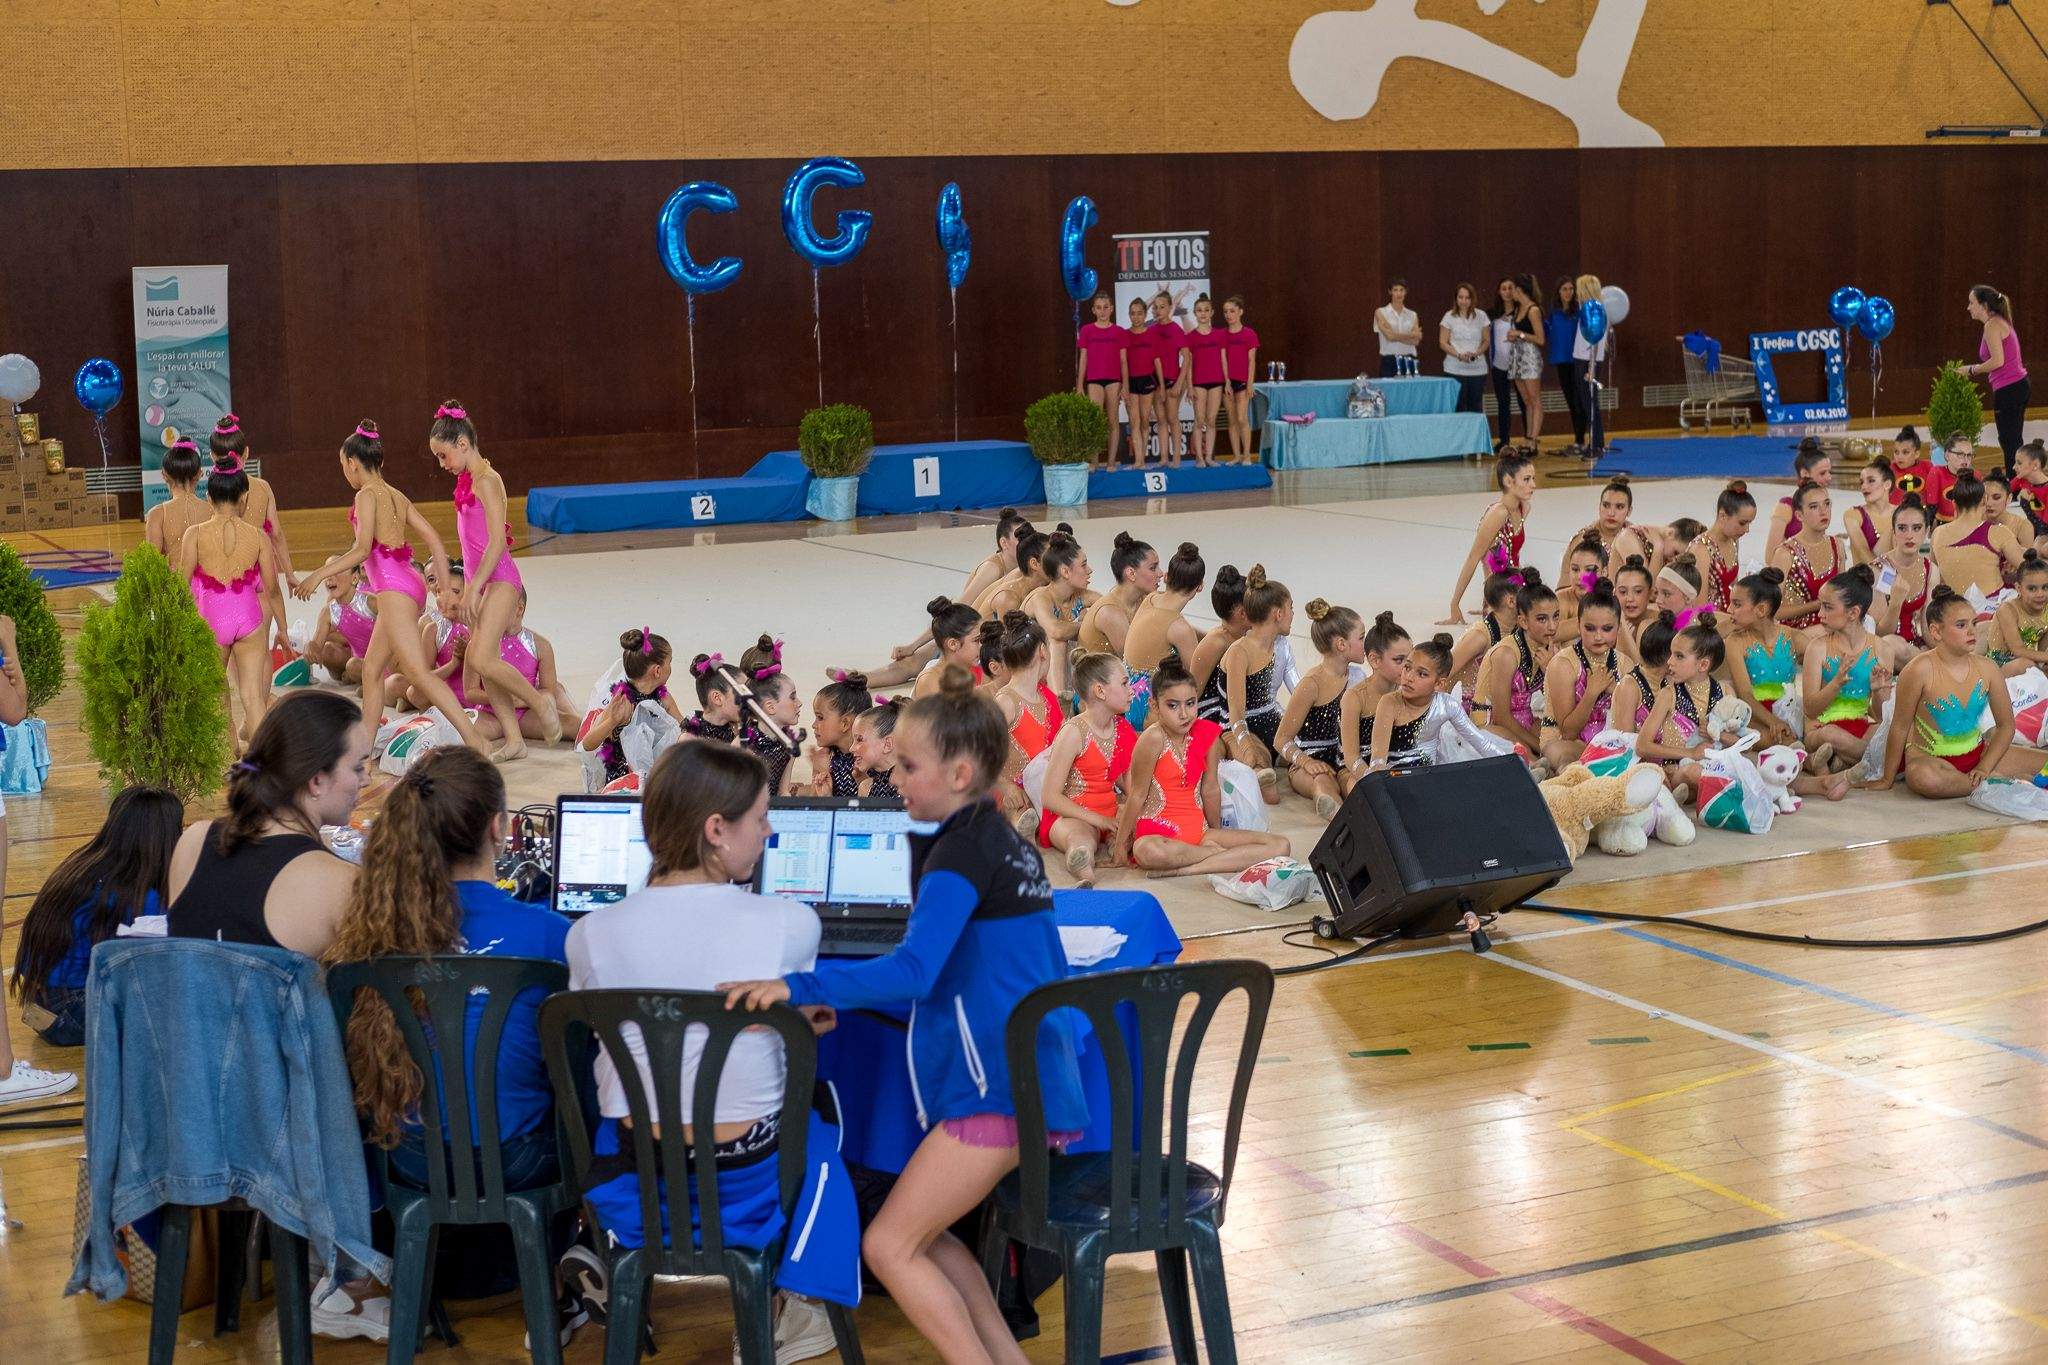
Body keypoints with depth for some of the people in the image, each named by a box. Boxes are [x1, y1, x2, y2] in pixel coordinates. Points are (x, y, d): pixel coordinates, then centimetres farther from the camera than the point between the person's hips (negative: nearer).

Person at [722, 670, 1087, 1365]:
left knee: (889, 1246, -3)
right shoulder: (1011, 844, 17)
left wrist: (797, 987, -32)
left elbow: (911, 972, -25)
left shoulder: (961, 851, -12)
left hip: (998, 1089, -10)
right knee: (922, 1234, 18)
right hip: (1037, 1082, 10)